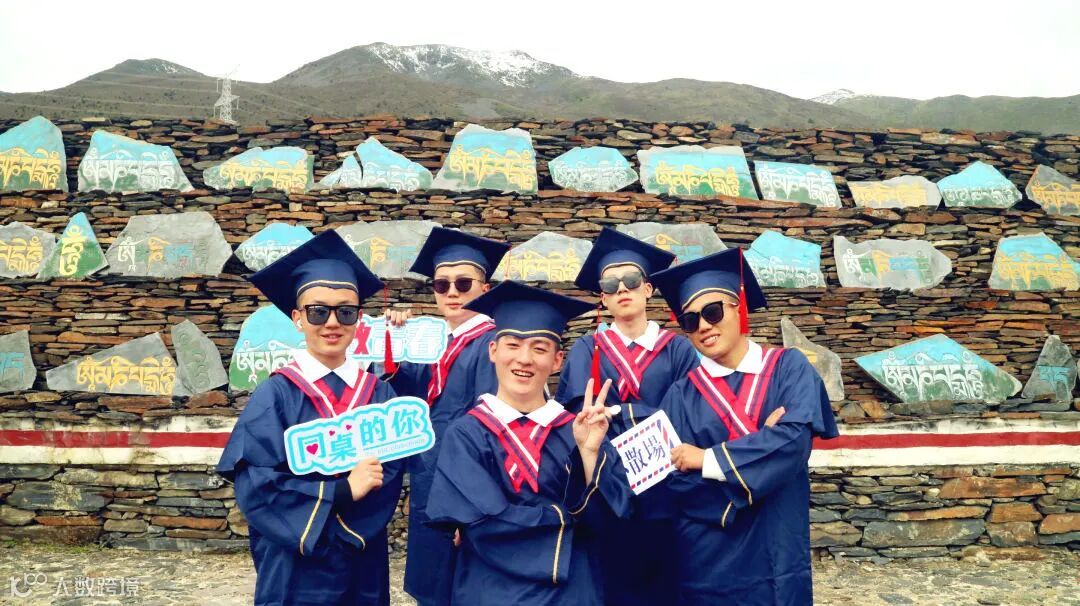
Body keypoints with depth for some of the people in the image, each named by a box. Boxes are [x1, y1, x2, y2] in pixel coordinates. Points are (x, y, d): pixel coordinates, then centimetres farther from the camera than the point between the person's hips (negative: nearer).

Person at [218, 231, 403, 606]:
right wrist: (342, 492, -21)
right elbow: (255, 488, -15)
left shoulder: (380, 394, -1)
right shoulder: (275, 395, -8)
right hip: (295, 571, -3)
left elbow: (386, 483, -6)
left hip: (364, 570, 3)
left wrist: (315, 520, -17)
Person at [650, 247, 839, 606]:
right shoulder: (681, 396, -1)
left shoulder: (789, 368, -1)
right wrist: (760, 444, -15)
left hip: (775, 556, 0)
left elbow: (794, 439, -17)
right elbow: (673, 480, -9)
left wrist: (709, 459, -14)